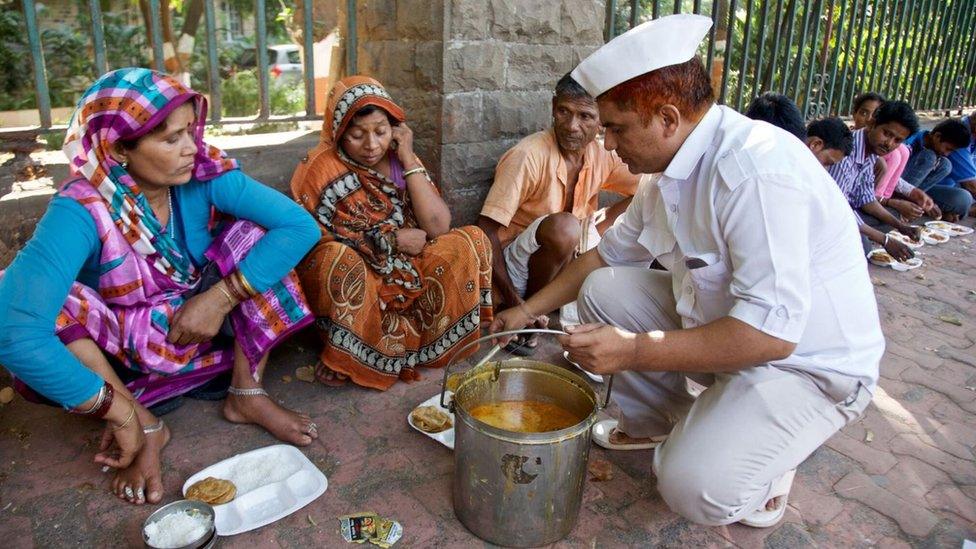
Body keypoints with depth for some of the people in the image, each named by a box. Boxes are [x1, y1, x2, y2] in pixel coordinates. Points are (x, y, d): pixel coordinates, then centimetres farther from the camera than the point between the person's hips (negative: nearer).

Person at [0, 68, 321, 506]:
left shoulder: (205, 174, -19)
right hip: (127, 344, -2)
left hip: (205, 321, 2)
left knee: (256, 231, -20)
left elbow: (300, 225, -27)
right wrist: (120, 413, -38)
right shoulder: (82, 210, -29)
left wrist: (221, 297, -32)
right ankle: (146, 425, -12)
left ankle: (246, 396, -13)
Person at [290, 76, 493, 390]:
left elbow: (438, 227, -10)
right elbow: (313, 242, -14)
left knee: (470, 241, -12)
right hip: (349, 285, -4)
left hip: (406, 274, 4)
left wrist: (408, 160, -14)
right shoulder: (321, 169, -12)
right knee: (338, 259, -36)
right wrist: (390, 239, -15)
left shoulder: (400, 161, 0)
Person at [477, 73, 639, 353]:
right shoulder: (529, 156, -21)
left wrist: (602, 226, -13)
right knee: (563, 226, -34)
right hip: (516, 267, -6)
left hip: (569, 262, 6)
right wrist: (513, 303, -24)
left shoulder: (602, 156, -4)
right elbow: (486, 230, -21)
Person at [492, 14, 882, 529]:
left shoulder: (757, 169, -30)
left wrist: (632, 351, -32)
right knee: (603, 288, 0)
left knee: (695, 488, -26)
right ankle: (654, 422, 17)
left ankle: (763, 460, 9)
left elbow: (771, 331, -34)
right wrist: (528, 309, 11)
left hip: (807, 364, -8)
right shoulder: (668, 168, -2)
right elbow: (610, 252, 12)